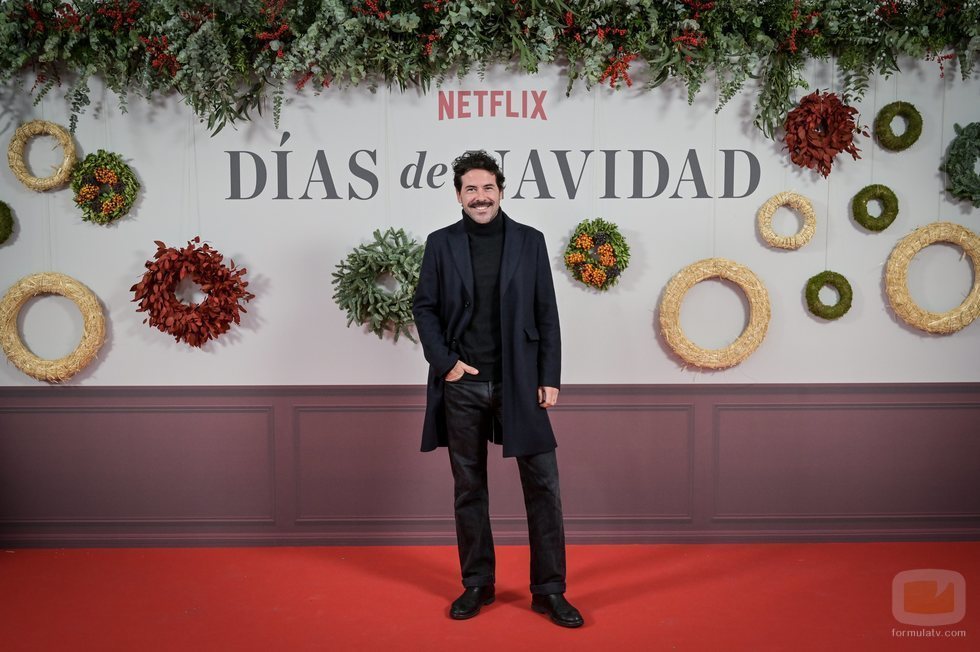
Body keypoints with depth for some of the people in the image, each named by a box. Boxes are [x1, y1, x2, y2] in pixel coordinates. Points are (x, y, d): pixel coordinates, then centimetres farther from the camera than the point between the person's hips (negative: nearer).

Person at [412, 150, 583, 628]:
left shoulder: (530, 241, 4)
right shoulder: (441, 243, 5)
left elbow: (547, 315, 3)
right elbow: (424, 308, 6)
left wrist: (550, 378, -2)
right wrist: (445, 362, -6)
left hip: (519, 383, 0)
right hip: (462, 384, 1)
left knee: (542, 485, 1)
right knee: (469, 488, 10)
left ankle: (549, 590, 14)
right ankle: (476, 584, 25)